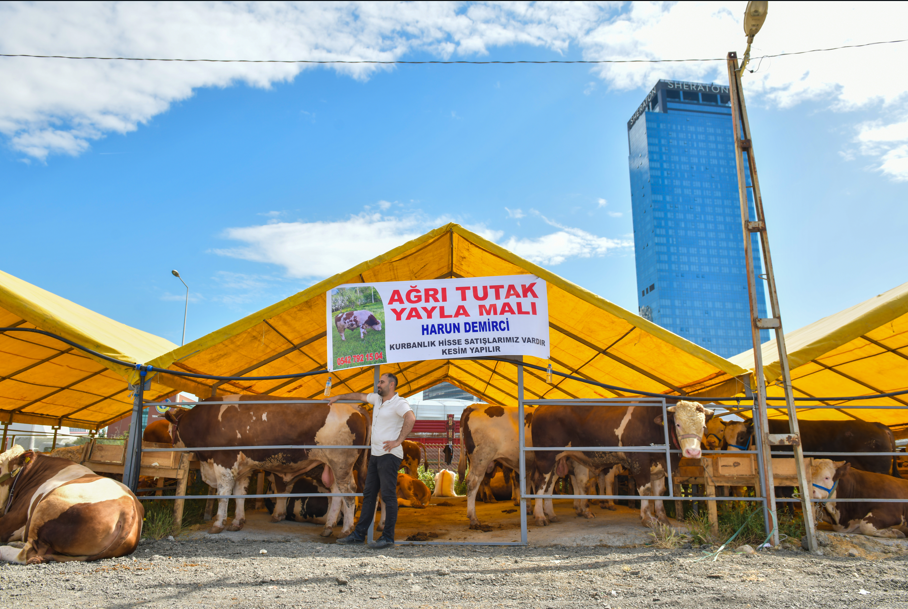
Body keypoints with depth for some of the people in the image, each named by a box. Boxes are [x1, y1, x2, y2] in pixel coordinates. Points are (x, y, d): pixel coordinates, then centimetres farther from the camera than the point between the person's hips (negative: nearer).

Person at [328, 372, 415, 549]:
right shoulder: (377, 399, 16)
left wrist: (398, 441, -26)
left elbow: (411, 418, -29)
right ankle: (359, 534, 19)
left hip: (389, 455, -9)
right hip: (375, 454, 9)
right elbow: (360, 396, 32)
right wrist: (339, 397, 40)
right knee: (368, 494, 12)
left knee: (389, 496, -5)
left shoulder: (399, 403, -11)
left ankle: (388, 538, 0)